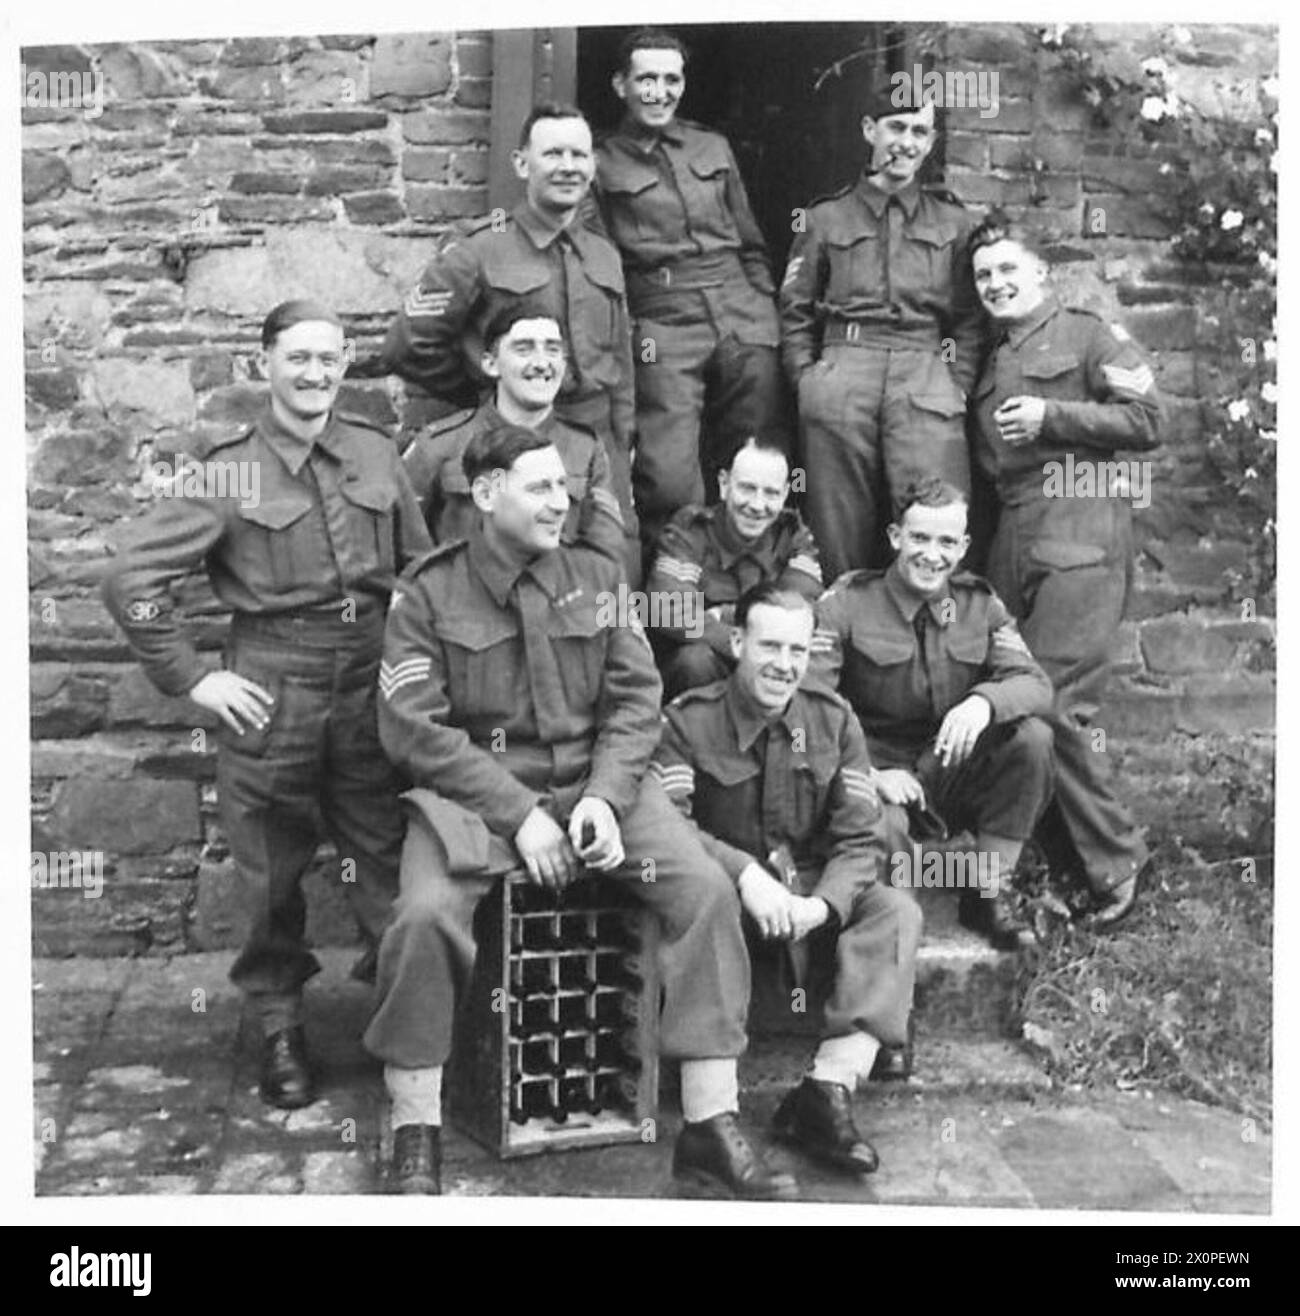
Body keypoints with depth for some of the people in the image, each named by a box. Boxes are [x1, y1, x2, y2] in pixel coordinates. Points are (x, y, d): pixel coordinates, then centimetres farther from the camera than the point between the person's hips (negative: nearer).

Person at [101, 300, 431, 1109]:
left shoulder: (377, 453, 6)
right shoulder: (227, 473, -4)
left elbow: (421, 568, 14)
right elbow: (131, 579, -5)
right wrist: (192, 678, -8)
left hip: (373, 678, 3)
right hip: (272, 688, -2)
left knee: (386, 857, 8)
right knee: (273, 868, 7)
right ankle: (280, 1025, 25)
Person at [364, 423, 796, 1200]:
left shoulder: (596, 576, 10)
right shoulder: (429, 594, 0)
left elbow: (635, 699, 5)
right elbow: (412, 727, -8)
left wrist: (605, 798, -13)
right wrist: (520, 814, -16)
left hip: (595, 784, 3)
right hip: (475, 793, -2)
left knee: (708, 889, -19)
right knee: (427, 912, -30)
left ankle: (712, 1130, -11)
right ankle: (416, 1137, -9)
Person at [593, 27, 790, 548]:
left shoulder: (714, 147, 19)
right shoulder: (600, 164, 7)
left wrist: (767, 312, 13)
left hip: (746, 329, 4)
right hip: (662, 337, -4)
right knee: (671, 485, -14)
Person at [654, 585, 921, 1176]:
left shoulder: (833, 720, 2)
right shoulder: (688, 719, -7)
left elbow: (861, 839, -3)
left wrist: (823, 904, -23)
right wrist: (746, 874, -33)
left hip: (814, 888, 3)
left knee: (897, 912, -23)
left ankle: (829, 1087, -32)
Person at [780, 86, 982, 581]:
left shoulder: (952, 220, 16)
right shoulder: (825, 217, 14)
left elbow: (968, 320, 15)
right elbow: (795, 312, 14)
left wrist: (958, 387, 2)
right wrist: (806, 379, 2)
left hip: (926, 380, 0)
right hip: (841, 378, 0)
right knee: (839, 536, -1)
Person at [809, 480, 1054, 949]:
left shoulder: (980, 604, 4)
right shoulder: (848, 601, -7)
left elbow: (1036, 684, -7)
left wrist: (984, 701, -31)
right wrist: (868, 774, -26)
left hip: (953, 771, 5)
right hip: (877, 769, -4)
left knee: (1032, 737, -23)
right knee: (881, 825, -39)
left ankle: (991, 893, -7)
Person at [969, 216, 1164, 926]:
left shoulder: (1086, 333, 6)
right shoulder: (988, 361, 24)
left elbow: (1147, 419, -4)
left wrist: (1050, 416, -10)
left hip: (1081, 532, -7)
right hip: (1012, 540, 7)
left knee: (1051, 701, -14)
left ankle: (1116, 858, -1)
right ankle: (1070, 853, 13)